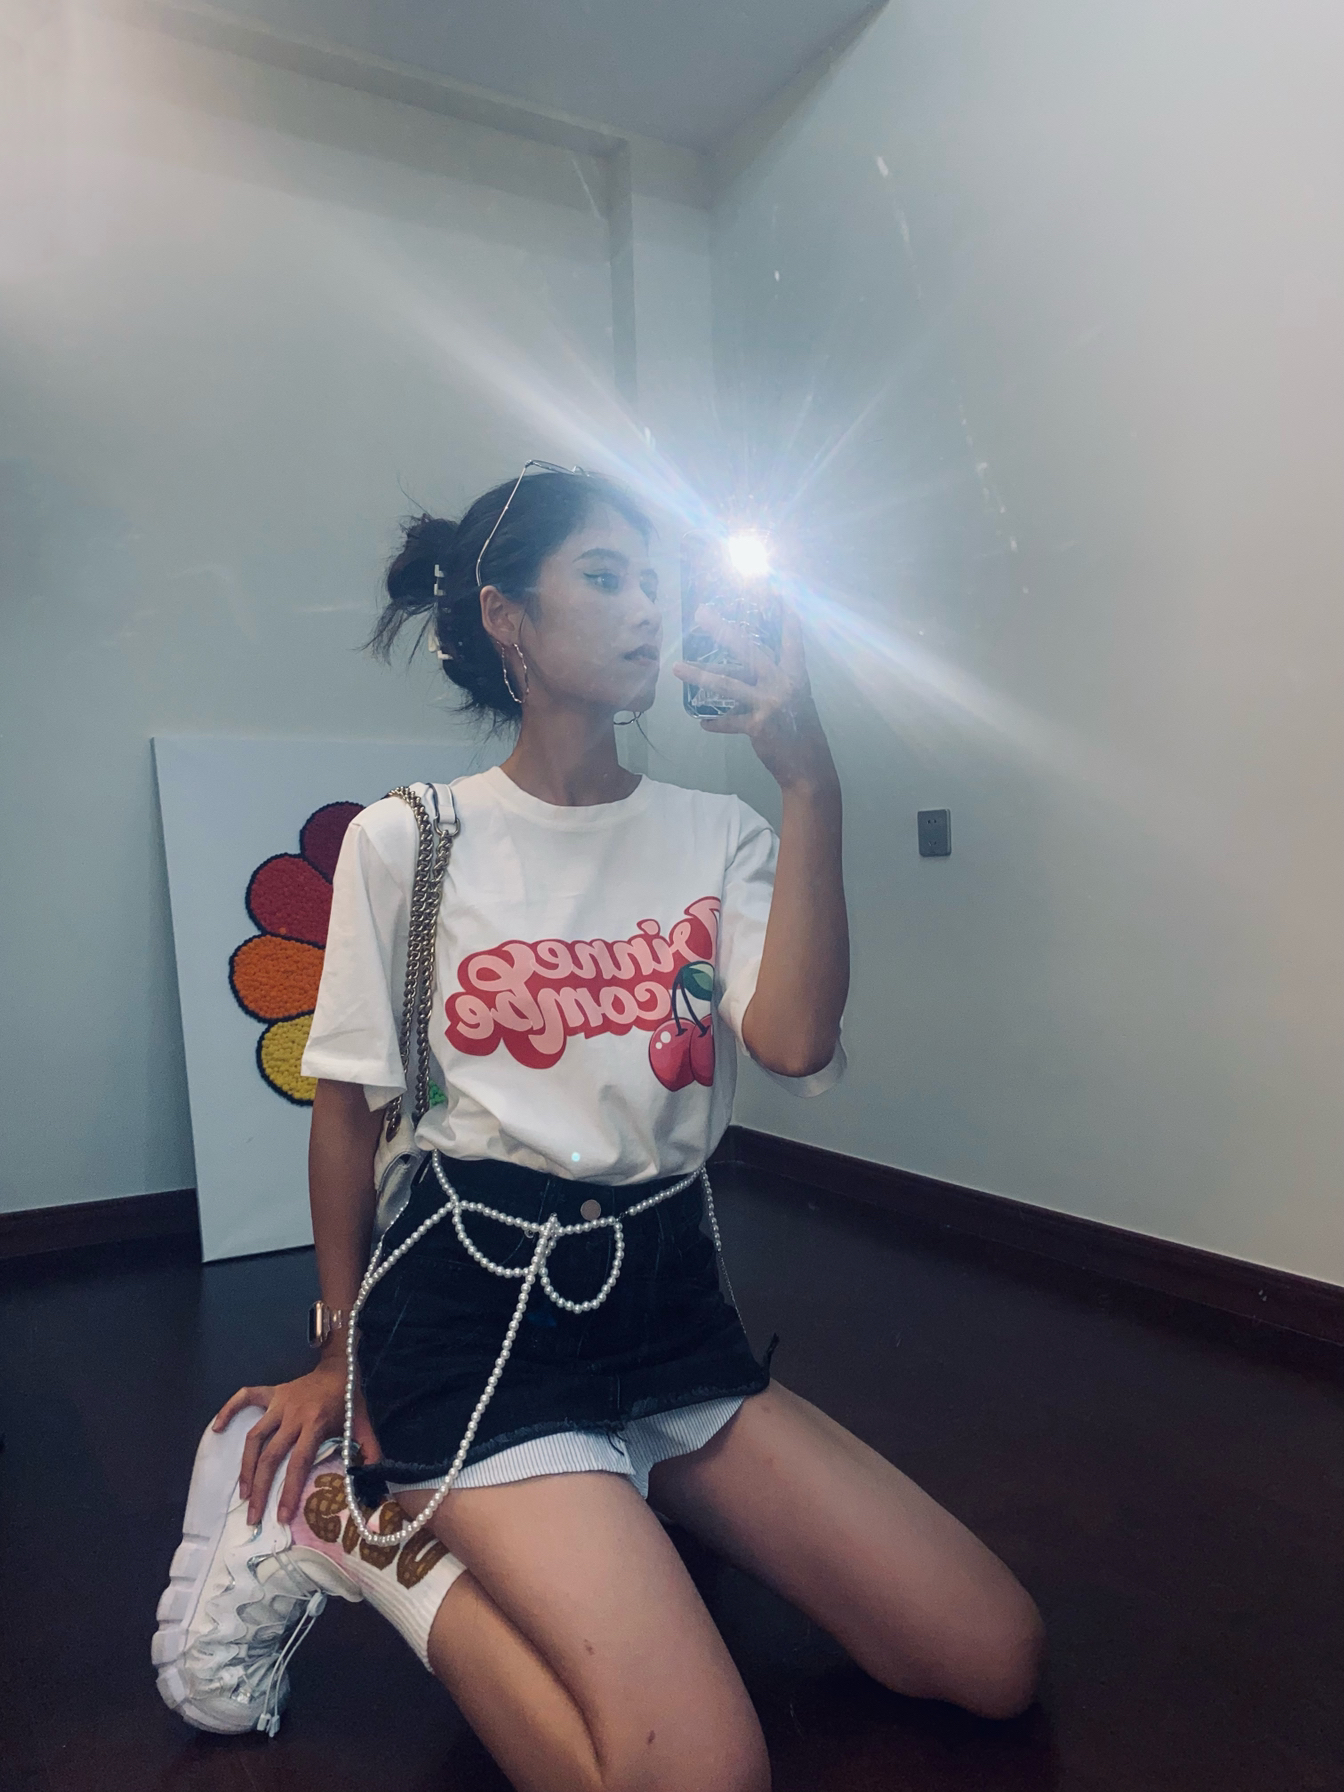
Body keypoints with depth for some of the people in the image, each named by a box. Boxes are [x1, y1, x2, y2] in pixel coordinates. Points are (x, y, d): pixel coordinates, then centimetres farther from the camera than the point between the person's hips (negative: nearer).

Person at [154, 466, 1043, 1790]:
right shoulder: (406, 841, -4)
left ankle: (602, 1516, 15)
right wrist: (342, 1350, 11)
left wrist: (809, 786, -18)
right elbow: (348, 1103, 3)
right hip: (479, 1299, -4)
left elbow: (793, 1042, -14)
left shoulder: (718, 837, 3)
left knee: (996, 1661, 0)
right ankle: (359, 1527, 2)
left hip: (667, 1301, 5)